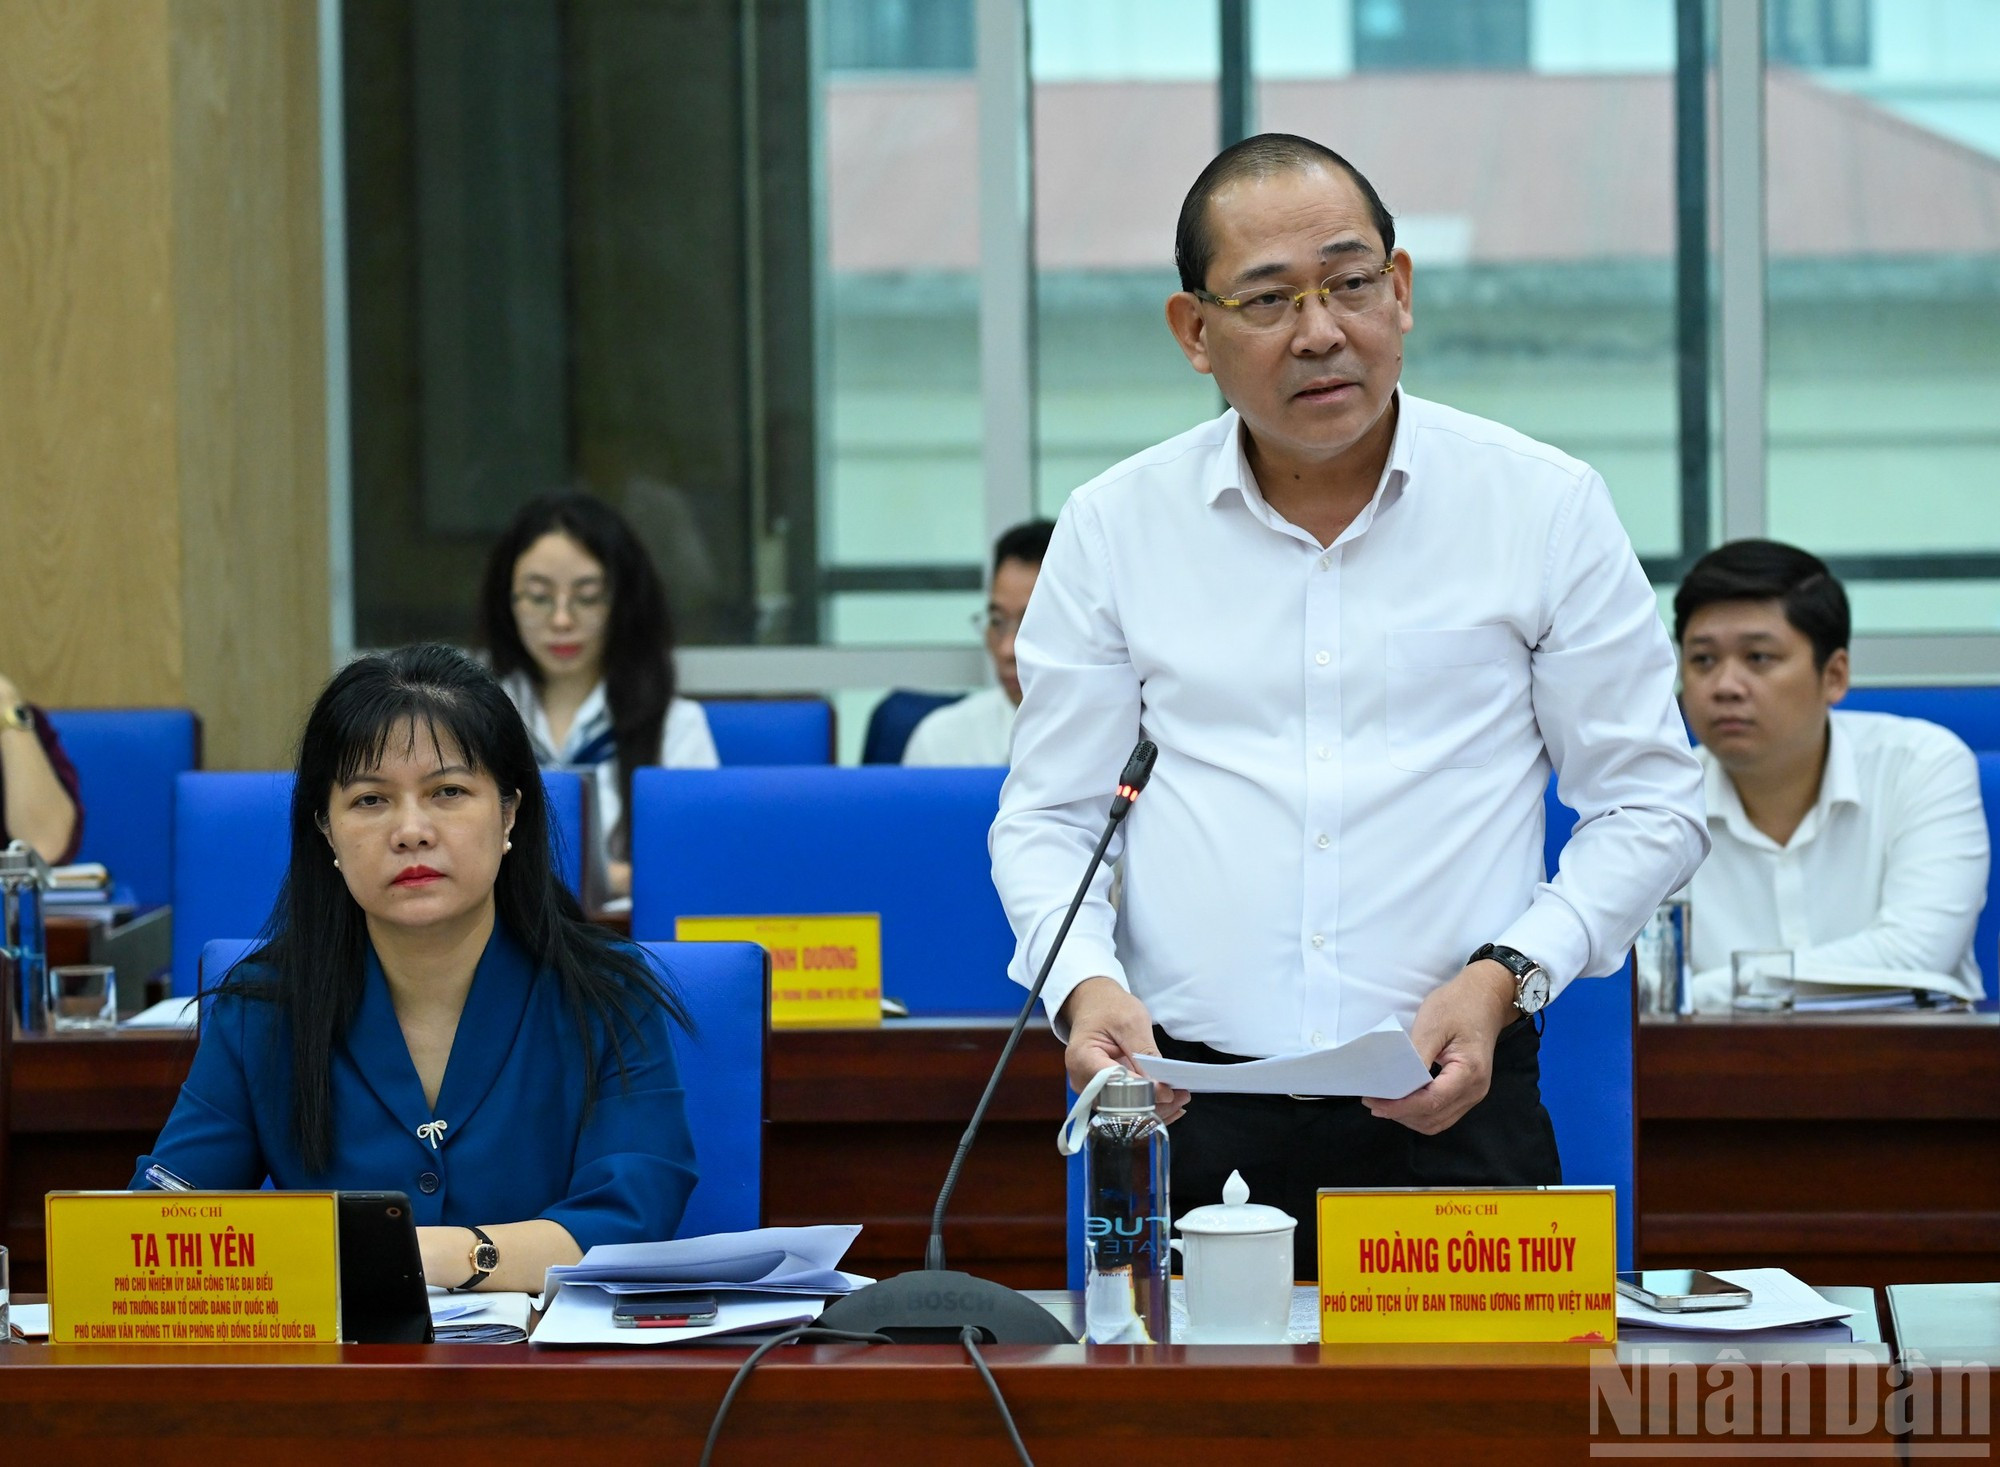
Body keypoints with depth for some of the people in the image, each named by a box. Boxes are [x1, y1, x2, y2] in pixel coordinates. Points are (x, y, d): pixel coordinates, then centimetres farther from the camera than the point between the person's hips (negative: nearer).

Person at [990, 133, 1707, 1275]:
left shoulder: (1546, 506, 5)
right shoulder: (1116, 527, 8)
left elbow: (1650, 805, 8)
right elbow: (1046, 817, 13)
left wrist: (1504, 976, -7)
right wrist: (1083, 980, -7)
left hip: (1452, 1119, 0)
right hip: (1191, 1123, 1)